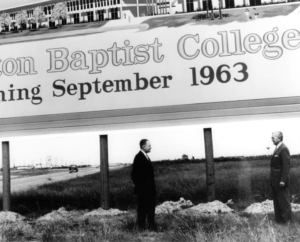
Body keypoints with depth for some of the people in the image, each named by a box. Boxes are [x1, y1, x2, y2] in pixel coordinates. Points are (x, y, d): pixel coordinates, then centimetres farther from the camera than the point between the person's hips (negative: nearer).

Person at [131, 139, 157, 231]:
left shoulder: (146, 157, 13)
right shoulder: (138, 157, -15)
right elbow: (134, 174, -17)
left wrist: (153, 186, 13)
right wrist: (139, 187, -16)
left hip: (150, 189, 8)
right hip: (143, 189, -8)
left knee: (151, 207, 13)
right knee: (142, 208, 3)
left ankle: (152, 225, 23)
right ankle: (142, 226, 14)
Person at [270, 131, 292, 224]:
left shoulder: (284, 149, -15)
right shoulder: (277, 149, 14)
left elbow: (286, 165, -20)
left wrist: (283, 180, -23)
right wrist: (272, 179, 14)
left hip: (281, 182, -9)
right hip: (275, 181, 9)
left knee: (283, 201, 2)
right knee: (276, 201, 15)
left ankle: (286, 219, 13)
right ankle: (278, 219, 24)